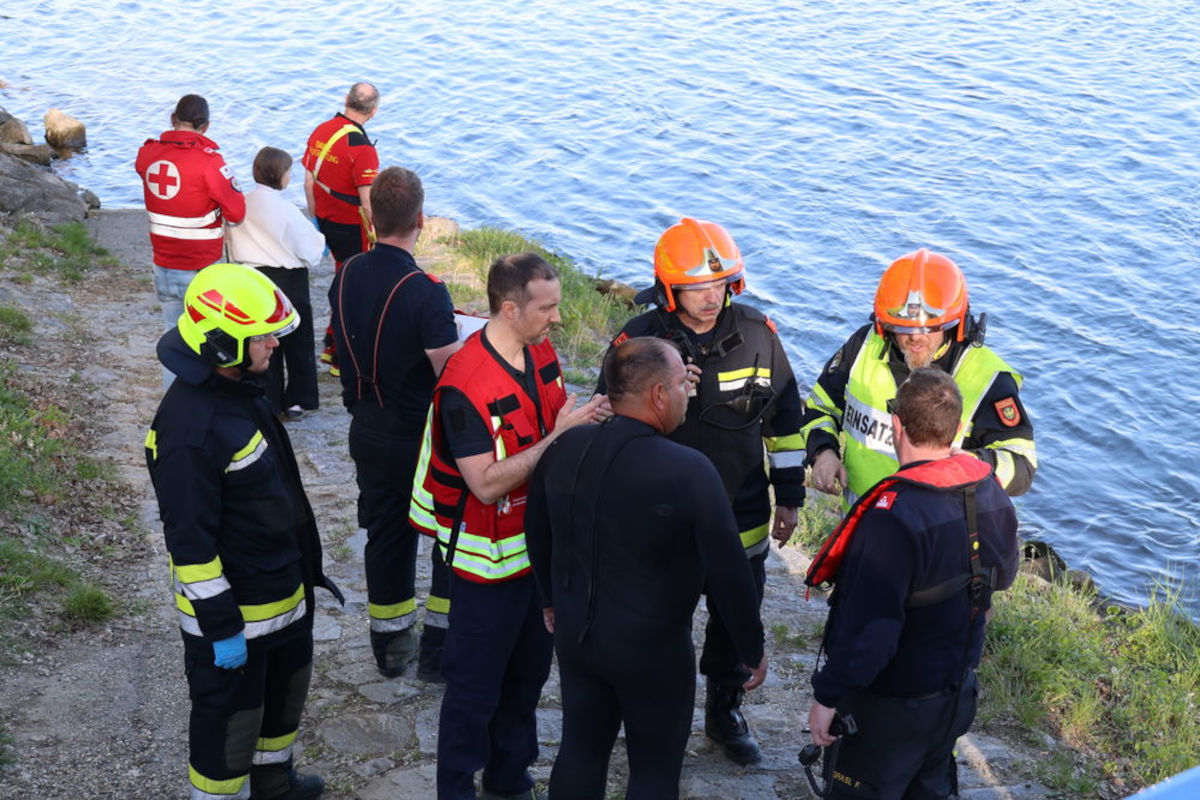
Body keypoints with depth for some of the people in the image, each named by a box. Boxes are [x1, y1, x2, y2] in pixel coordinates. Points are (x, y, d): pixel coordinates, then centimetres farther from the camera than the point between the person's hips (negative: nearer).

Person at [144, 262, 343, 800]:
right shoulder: (190, 426, -29)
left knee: (286, 688, 27)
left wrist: (304, 565, 21)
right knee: (230, 713, 9)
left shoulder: (241, 389, 2)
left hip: (282, 590, 10)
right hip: (232, 606, -10)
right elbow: (189, 537, -26)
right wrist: (220, 625, -21)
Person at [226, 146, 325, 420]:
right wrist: (321, 240, 9)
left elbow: (232, 244, 7)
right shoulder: (287, 211, -18)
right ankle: (296, 401, 17)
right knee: (297, 342, 10)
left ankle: (267, 401, 14)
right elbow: (310, 250, -10)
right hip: (288, 281, -4)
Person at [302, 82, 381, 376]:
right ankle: (342, 358, 12)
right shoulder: (362, 148, -23)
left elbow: (309, 181, 9)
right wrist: (377, 237, -12)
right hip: (352, 228, -7)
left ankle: (332, 345, 30)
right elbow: (368, 203, -23)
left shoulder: (320, 131, 0)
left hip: (326, 222, 7)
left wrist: (316, 219, 19)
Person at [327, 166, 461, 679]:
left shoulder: (346, 276, -5)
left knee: (386, 535, 18)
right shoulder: (425, 292, -25)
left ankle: (390, 646, 29)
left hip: (367, 434, 6)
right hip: (421, 439, -6)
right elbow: (452, 375, -23)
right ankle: (440, 650, 18)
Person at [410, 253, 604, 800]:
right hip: (489, 559, -8)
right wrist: (558, 437, -29)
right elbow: (487, 483, -28)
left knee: (528, 672, 21)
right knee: (475, 687, 8)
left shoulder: (542, 352, -2)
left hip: (540, 544, 8)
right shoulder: (465, 384, -26)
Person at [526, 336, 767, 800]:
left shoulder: (563, 449, -7)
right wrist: (752, 649, -4)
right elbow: (728, 572, -19)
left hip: (575, 635, 5)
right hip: (654, 649, -5)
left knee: (580, 750, 21)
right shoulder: (690, 471, -25)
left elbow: (537, 533, 8)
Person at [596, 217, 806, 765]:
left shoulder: (758, 334, -6)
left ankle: (725, 713, 41)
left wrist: (789, 497, 9)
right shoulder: (638, 342, -14)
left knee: (736, 622, 18)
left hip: (741, 518, 2)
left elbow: (785, 420, 6)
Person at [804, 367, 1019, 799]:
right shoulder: (991, 492, -6)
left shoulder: (893, 517, -32)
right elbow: (1002, 574, 11)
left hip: (888, 707, -7)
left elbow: (868, 626, -31)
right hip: (957, 692, 7)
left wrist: (828, 698, -21)